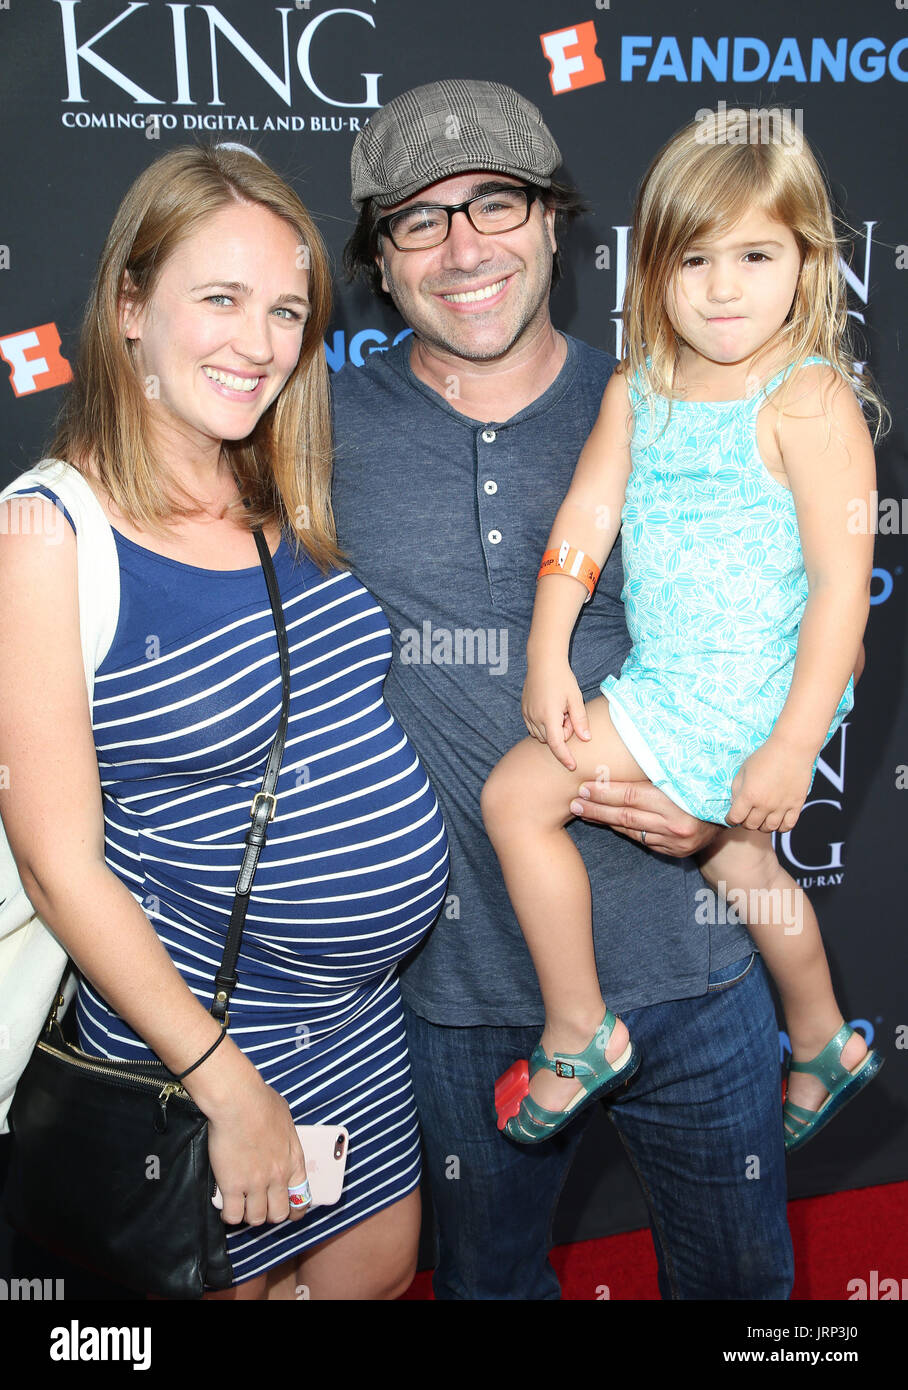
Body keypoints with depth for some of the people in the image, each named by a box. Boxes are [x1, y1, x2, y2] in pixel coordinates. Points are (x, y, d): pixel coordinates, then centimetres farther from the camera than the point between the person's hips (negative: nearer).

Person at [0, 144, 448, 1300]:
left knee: (378, 1269, 23)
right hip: (196, 1020, -6)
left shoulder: (281, 500, -1)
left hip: (364, 1005, 6)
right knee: (228, 1280, 20)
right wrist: (228, 1084, -17)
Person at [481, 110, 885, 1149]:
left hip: (745, 695, -7)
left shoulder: (809, 403, -18)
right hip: (665, 685, 8)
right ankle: (826, 1045, 52)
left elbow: (843, 583, -21)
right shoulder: (637, 391, 2)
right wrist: (545, 657, -8)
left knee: (514, 797, -7)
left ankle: (577, 1037, 14)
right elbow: (582, 524, 1)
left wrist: (793, 745, -23)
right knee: (737, 859, 25)